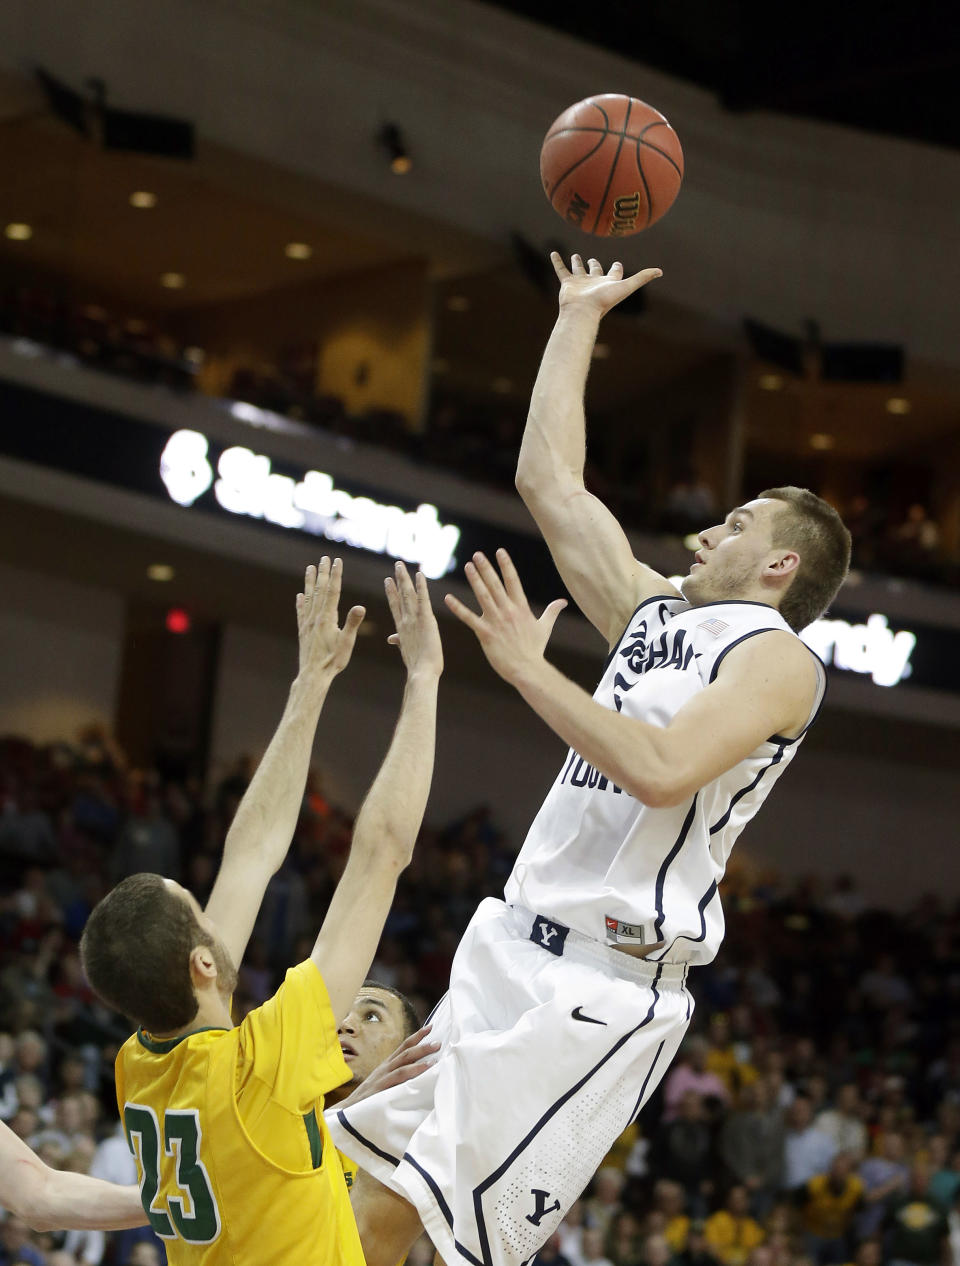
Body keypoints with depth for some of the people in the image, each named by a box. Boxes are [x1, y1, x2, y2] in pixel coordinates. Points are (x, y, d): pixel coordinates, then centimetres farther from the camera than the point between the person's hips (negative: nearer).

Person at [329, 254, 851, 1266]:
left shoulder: (777, 657, -6)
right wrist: (578, 319, 27)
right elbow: (548, 483, 23)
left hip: (603, 986, -9)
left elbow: (660, 770, -23)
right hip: (514, 951, 9)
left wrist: (529, 669, -21)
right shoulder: (657, 612, 19)